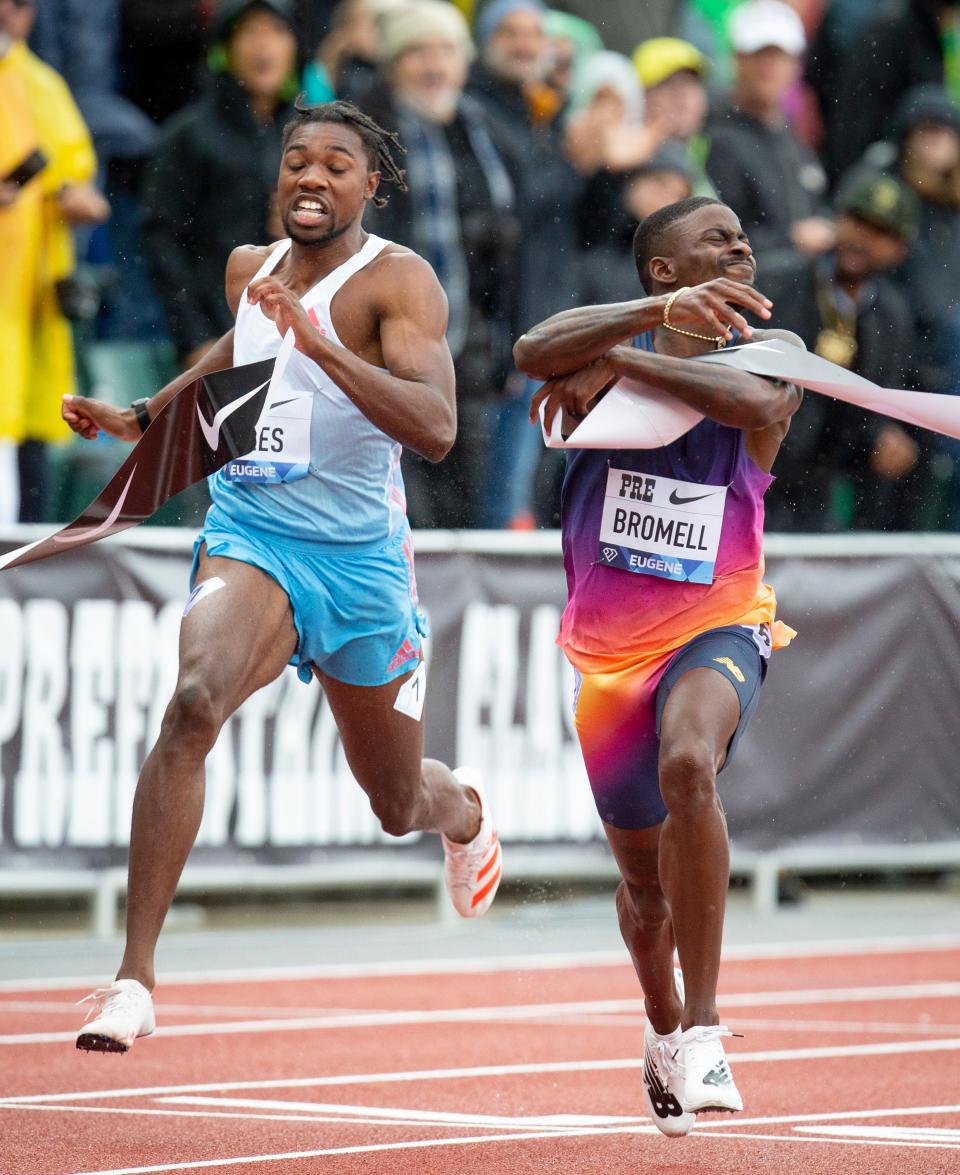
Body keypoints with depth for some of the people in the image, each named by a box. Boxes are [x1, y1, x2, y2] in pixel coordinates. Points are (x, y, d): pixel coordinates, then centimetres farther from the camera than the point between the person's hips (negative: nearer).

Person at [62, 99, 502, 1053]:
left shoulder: (397, 280, -12)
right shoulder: (249, 267, 5)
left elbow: (435, 428, -28)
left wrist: (318, 342, -36)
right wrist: (138, 416, 20)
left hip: (360, 555, -2)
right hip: (250, 535, 2)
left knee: (398, 804, 16)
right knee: (194, 703, -31)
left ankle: (465, 811, 58)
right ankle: (135, 976, -33)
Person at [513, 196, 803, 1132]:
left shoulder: (769, 349, -1)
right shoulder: (617, 339, -1)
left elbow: (758, 401, -25)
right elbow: (533, 353, -24)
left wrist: (619, 361, -21)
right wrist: (659, 311, -35)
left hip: (715, 626, -2)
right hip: (606, 649, 2)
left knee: (689, 764, -35)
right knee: (645, 882, 13)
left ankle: (700, 1030, -28)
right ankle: (663, 1031, 45)